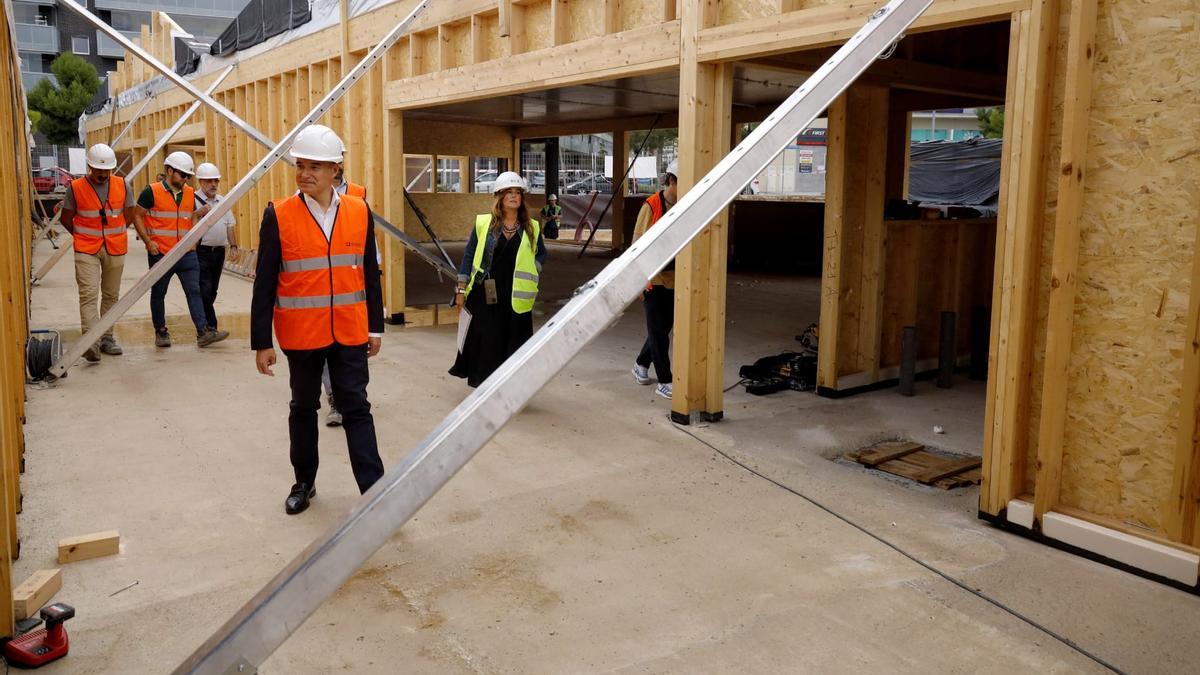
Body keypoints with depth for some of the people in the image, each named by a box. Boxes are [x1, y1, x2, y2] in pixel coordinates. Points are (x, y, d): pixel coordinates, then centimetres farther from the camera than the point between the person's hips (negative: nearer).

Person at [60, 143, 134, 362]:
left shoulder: (122, 186, 1)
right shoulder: (75, 188, -4)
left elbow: (129, 215, 13)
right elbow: (66, 219, 7)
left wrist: (111, 235, 14)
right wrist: (82, 236, 11)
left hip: (115, 248, 3)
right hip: (86, 250, -3)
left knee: (111, 295, 10)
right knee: (88, 294, -14)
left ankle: (107, 338, 20)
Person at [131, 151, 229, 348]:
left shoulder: (190, 193, 9)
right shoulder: (152, 192, -6)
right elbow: (137, 216, -3)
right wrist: (148, 241, -12)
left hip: (186, 253, 4)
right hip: (160, 254, -4)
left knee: (194, 291, -4)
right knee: (158, 293, 8)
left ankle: (203, 332, -8)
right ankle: (161, 332, 21)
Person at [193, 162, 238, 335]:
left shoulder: (222, 201, 15)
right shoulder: (193, 200, -5)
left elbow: (230, 225, 18)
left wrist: (233, 245, 9)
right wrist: (199, 213, -25)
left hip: (219, 251, 6)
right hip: (201, 251, -6)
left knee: (212, 290, 11)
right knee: (205, 290, -10)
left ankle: (203, 323, 22)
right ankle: (210, 326, -8)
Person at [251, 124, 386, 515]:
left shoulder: (359, 212, -1)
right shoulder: (278, 216, -7)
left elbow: (370, 274, 6)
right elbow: (265, 285, -6)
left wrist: (375, 327, 7)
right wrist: (262, 342, -6)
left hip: (350, 333, 1)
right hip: (301, 335, 0)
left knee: (356, 409, 2)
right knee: (304, 408, 15)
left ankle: (374, 490, 4)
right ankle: (304, 483, 31)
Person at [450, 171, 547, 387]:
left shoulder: (531, 228, 5)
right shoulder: (483, 223, 0)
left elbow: (541, 254, 19)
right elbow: (469, 255, 4)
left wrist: (531, 272, 0)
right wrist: (462, 289, 1)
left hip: (516, 297, 1)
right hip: (484, 295, -1)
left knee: (512, 342, 4)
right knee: (485, 341, 3)